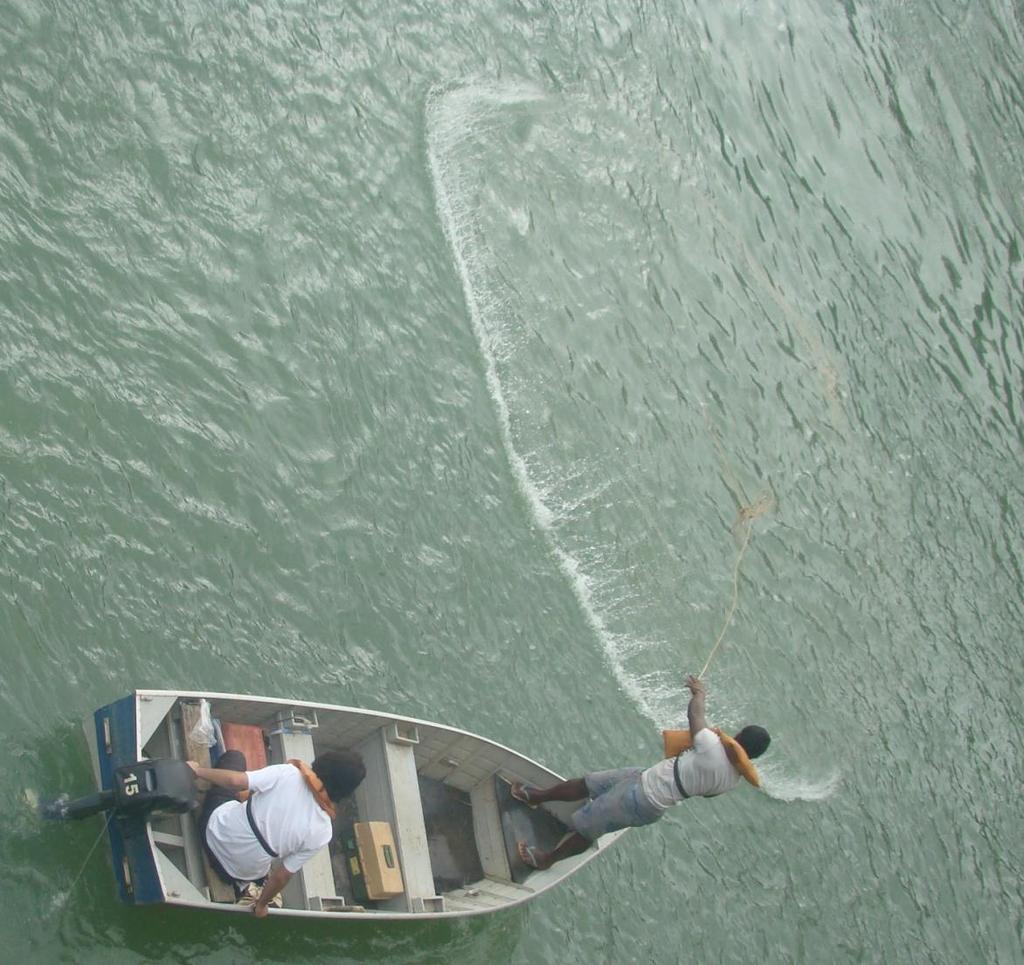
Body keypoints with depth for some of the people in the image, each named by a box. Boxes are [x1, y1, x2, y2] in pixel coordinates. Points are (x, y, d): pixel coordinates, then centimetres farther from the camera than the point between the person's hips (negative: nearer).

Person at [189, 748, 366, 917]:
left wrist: (197, 770, -9)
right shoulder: (322, 832, -21)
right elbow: (283, 875, -13)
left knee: (234, 756, 18)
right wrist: (261, 905, 5)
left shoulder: (289, 774, -28)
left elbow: (235, 780, -28)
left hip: (217, 831, -1)